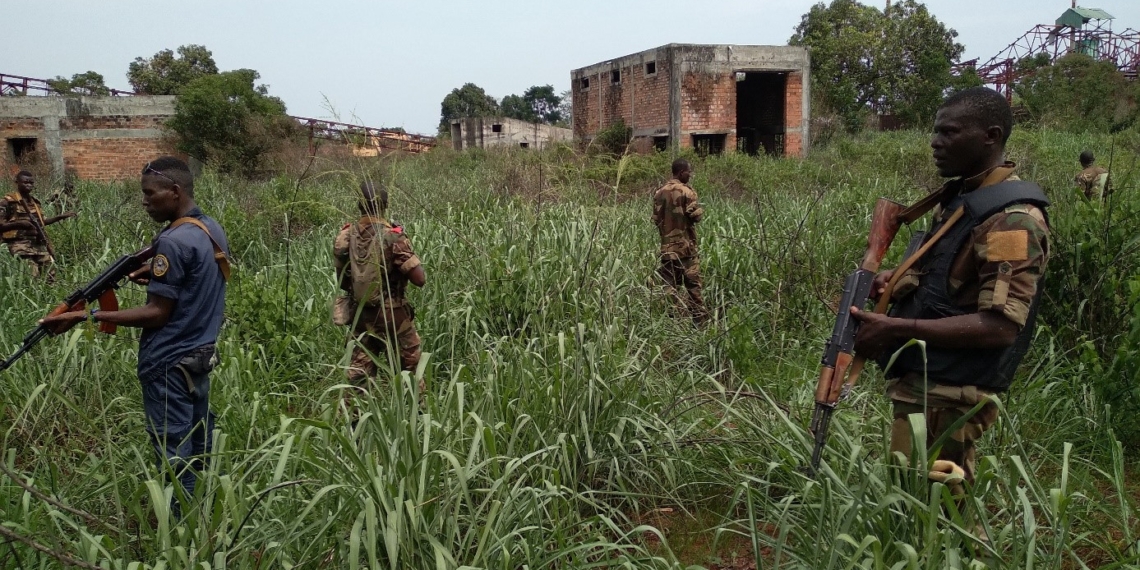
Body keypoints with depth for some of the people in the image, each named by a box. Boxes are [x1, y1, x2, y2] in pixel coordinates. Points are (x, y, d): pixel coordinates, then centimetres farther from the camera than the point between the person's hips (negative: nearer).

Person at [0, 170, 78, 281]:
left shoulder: (34, 201, 17)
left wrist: (61, 216, 22)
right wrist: (18, 224, -21)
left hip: (40, 245, 7)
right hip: (20, 246, -7)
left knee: (50, 276, 5)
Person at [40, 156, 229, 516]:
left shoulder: (173, 242, -21)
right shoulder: (213, 230, 6)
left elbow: (157, 313, -20)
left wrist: (86, 316, -20)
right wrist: (157, 277, 8)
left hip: (170, 362, -9)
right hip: (200, 353, 9)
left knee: (174, 454, 0)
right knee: (197, 444, 18)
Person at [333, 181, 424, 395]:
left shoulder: (344, 237, -2)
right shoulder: (392, 236, -17)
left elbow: (342, 281, 8)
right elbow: (420, 279, -19)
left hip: (359, 314, 4)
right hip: (392, 314, -4)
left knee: (359, 370, 13)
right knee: (409, 369, 11)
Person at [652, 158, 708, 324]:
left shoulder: (660, 192, 5)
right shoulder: (686, 191, -12)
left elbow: (656, 218, 8)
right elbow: (695, 215, -13)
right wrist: (701, 209, 7)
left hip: (667, 244, 5)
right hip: (685, 243, -5)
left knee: (670, 282, 7)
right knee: (692, 281, 2)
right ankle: (699, 316, 5)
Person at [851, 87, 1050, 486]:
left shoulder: (1012, 221, -19)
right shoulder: (958, 197, 11)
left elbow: (1000, 326, -25)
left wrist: (896, 329, -26)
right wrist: (899, 280, 4)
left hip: (946, 397, -9)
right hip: (921, 381, 10)